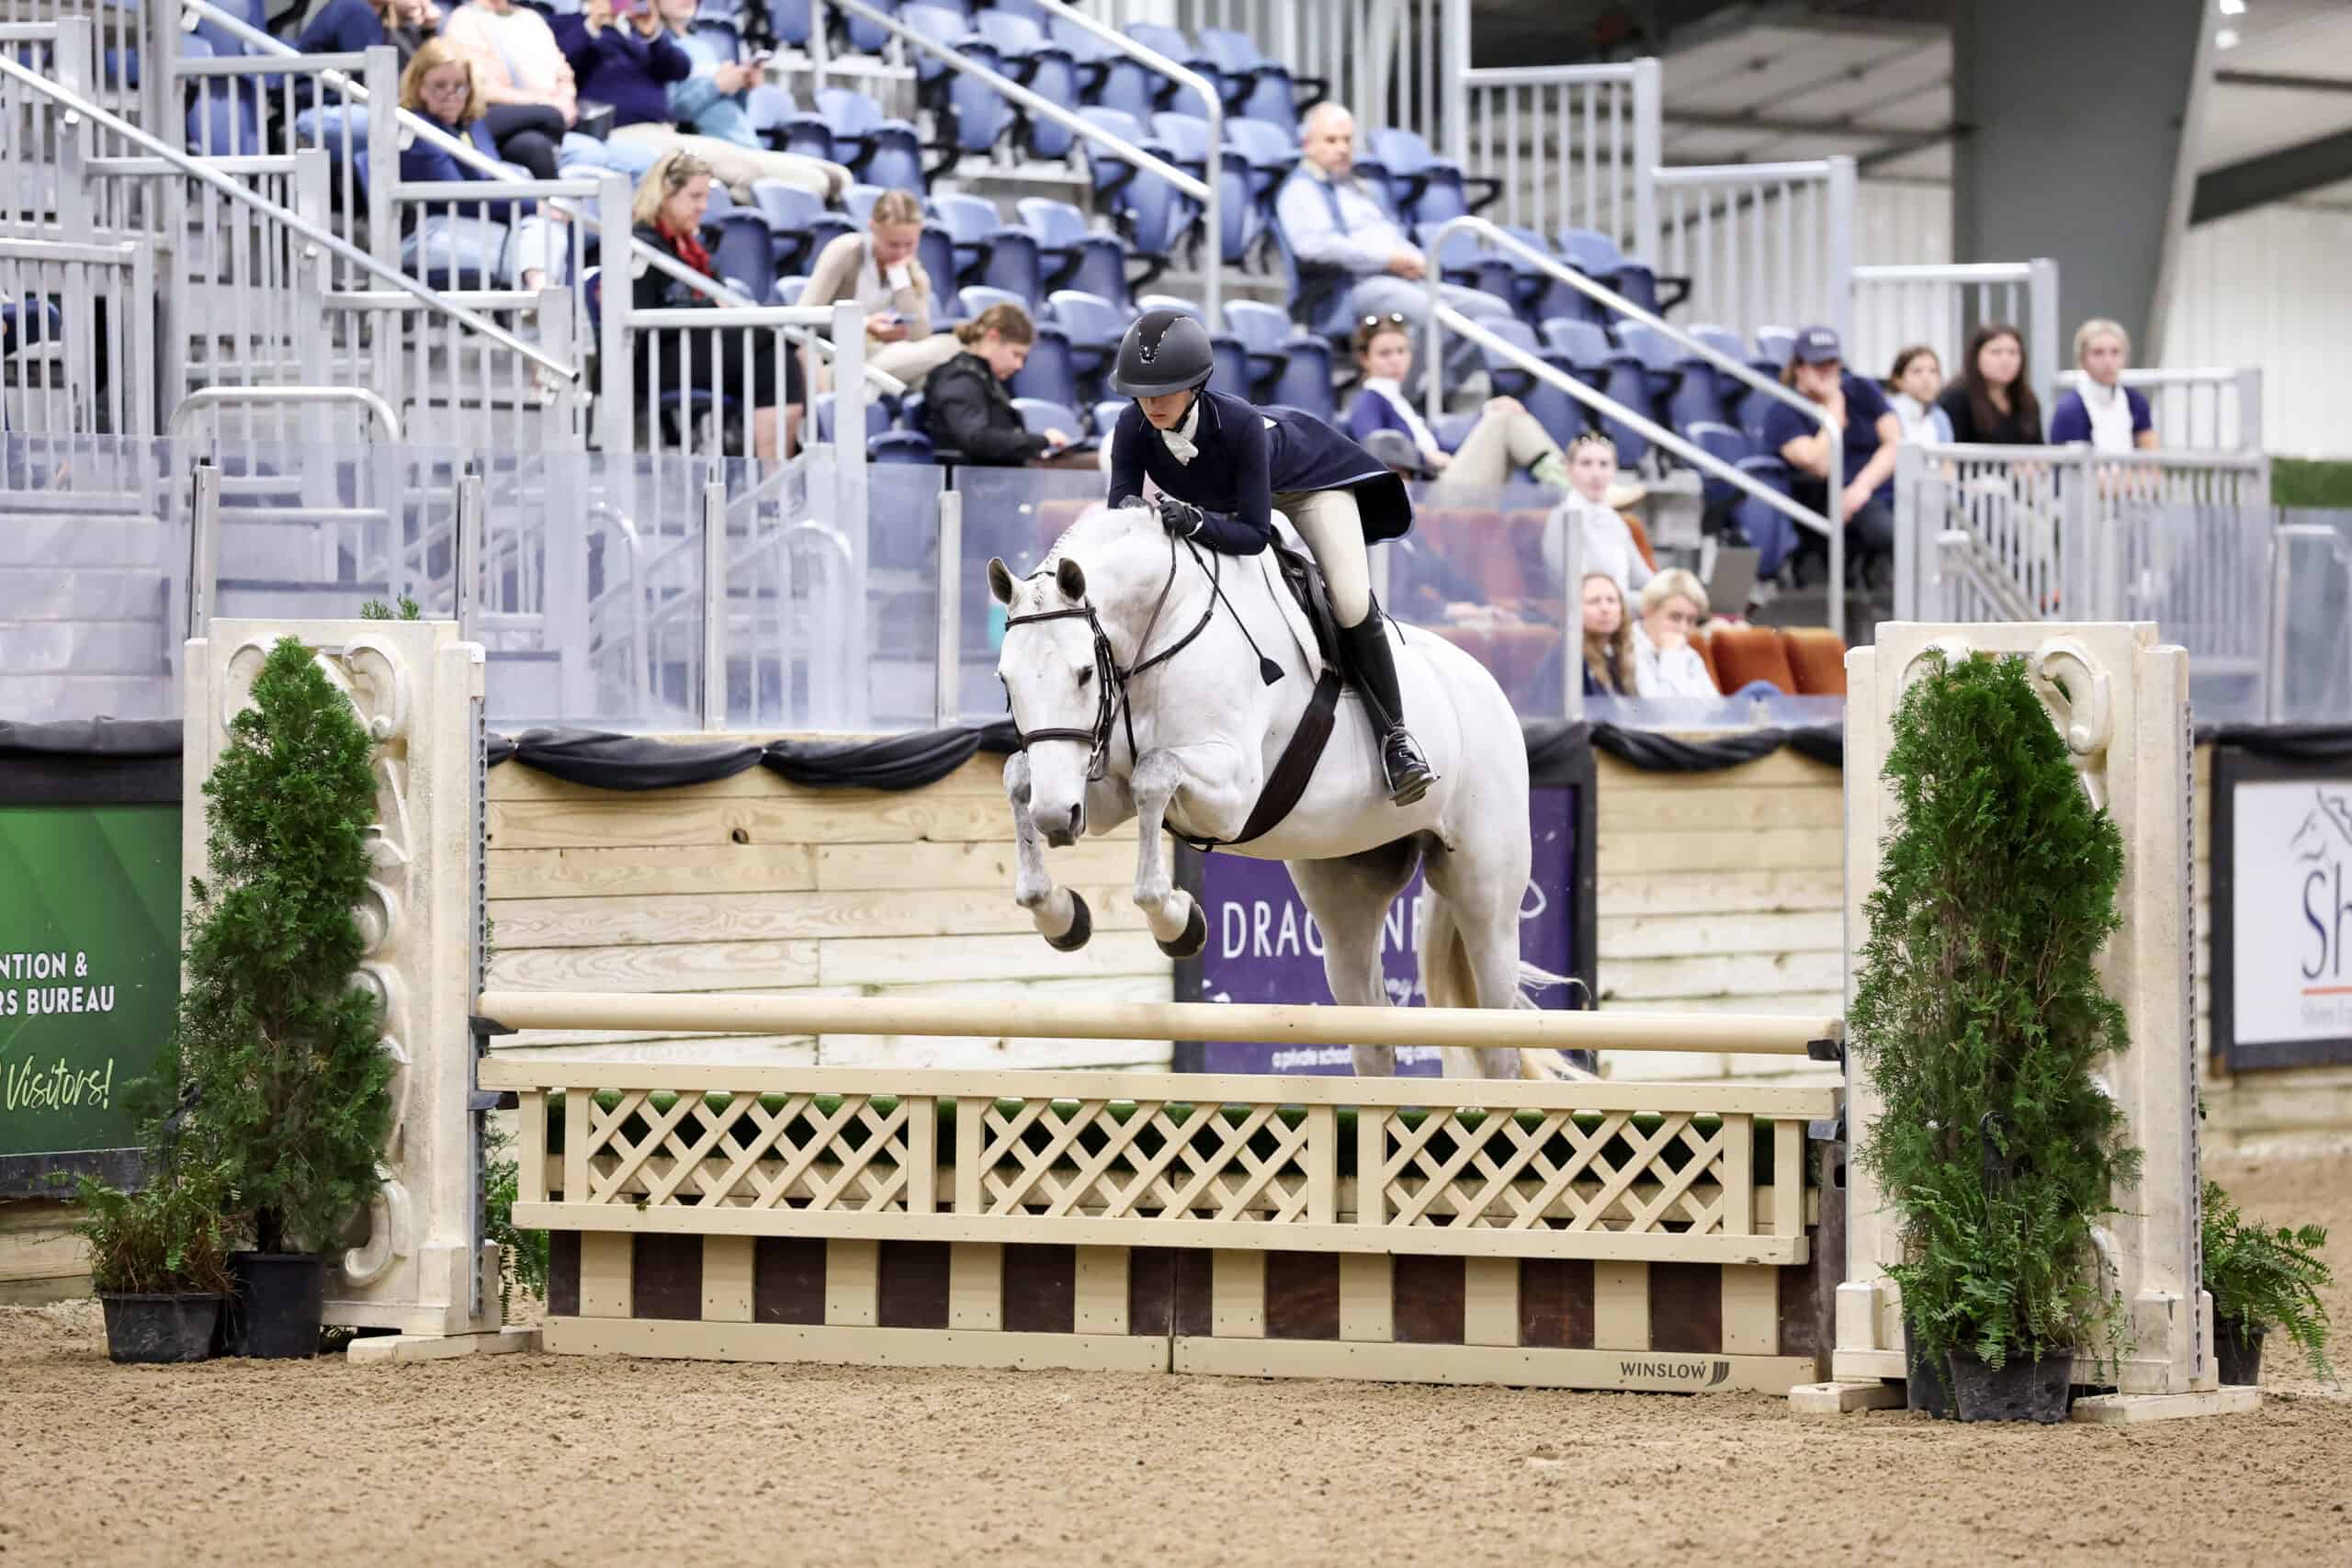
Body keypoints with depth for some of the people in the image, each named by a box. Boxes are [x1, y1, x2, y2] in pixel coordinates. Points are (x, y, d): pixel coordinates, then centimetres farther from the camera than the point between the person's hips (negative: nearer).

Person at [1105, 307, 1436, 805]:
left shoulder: (1237, 423, -44)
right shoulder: (1133, 428, -32)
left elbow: (1254, 533, -42)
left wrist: (1197, 522, -60)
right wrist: (1130, 510, -54)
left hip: (1306, 471, -5)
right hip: (1223, 495, 5)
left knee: (1352, 604, -19)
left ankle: (1394, 735, -3)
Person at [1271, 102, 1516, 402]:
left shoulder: (1356, 188, 31)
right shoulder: (1301, 190, 2)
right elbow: (1315, 245, -16)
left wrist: (1415, 260, 6)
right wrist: (1388, 259, -15)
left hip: (1403, 280, 9)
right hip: (1356, 285, -9)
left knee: (1494, 311, -7)